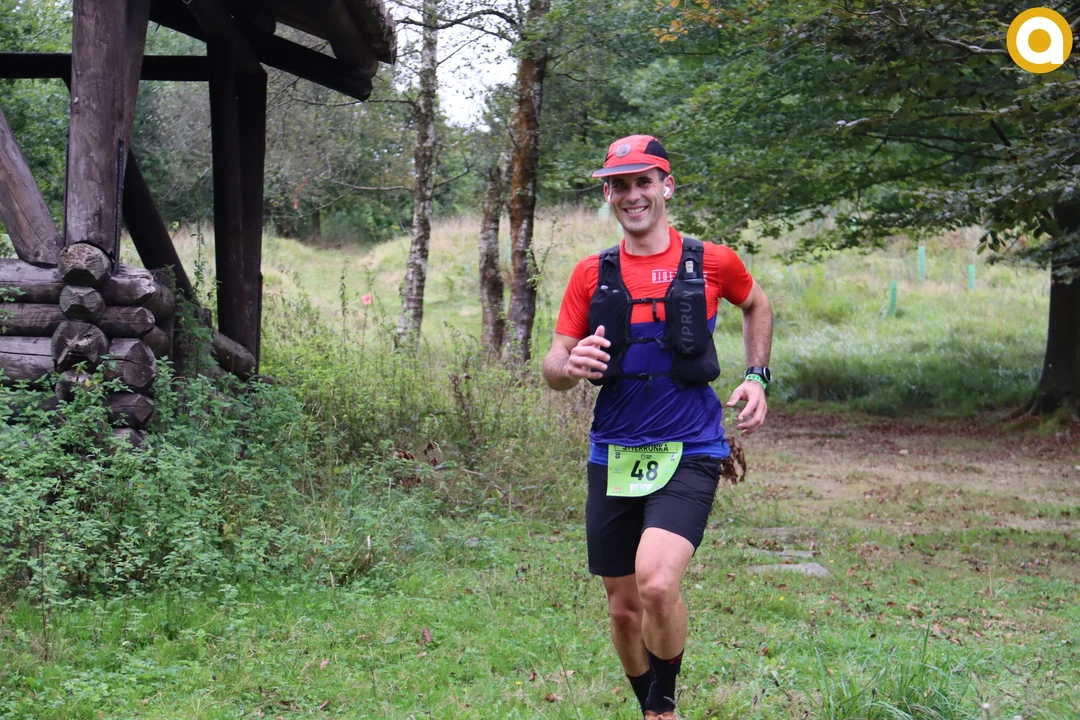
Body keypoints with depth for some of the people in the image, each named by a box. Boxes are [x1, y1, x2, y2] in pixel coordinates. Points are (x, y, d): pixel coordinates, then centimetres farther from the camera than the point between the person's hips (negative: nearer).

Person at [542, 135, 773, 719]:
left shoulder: (713, 262, 0)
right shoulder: (591, 274, 5)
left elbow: (757, 305, 22)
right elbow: (552, 368, 6)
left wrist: (757, 376, 9)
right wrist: (570, 366, -17)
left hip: (689, 454, -3)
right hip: (614, 458, 3)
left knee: (657, 583, -25)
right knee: (623, 609, 9)